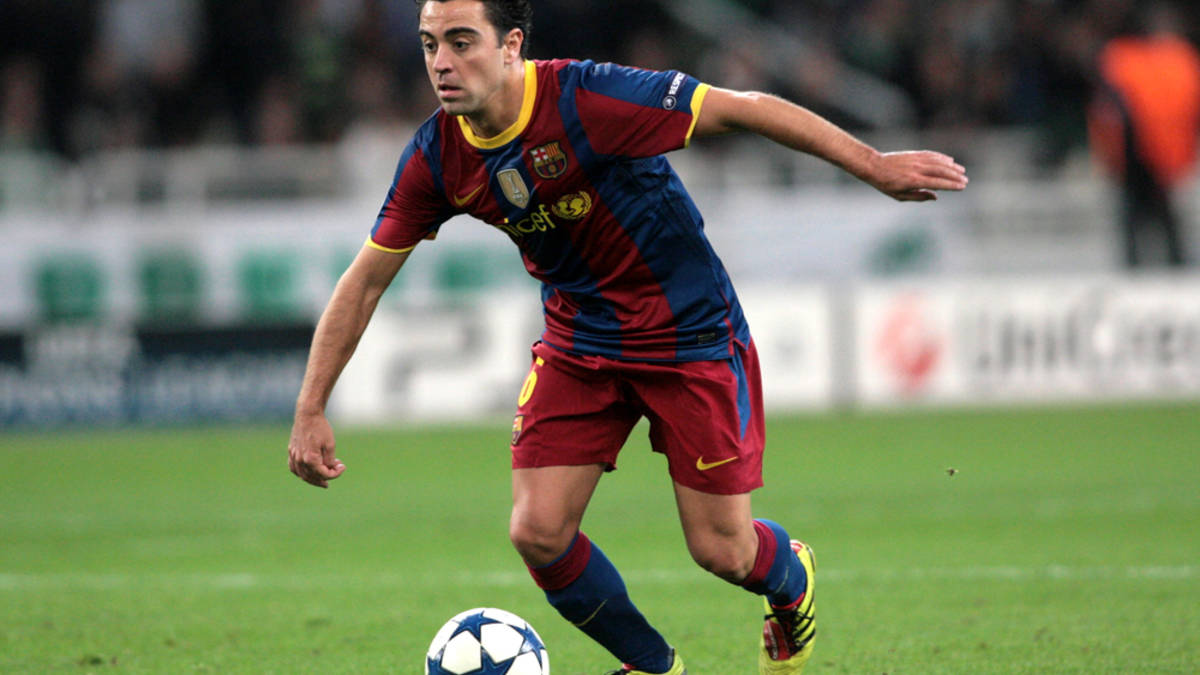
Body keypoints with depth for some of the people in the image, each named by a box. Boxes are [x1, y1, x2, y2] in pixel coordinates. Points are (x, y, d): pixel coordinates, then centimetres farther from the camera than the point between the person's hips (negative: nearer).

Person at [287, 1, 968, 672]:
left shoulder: (586, 100, -27)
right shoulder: (437, 159, -11)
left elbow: (745, 108, -21)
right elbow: (363, 282, -1)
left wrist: (872, 164, -19)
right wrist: (311, 412, -5)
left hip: (690, 333, -4)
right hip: (579, 340, 5)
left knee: (722, 551, -2)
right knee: (538, 533, -9)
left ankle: (791, 576, 37)